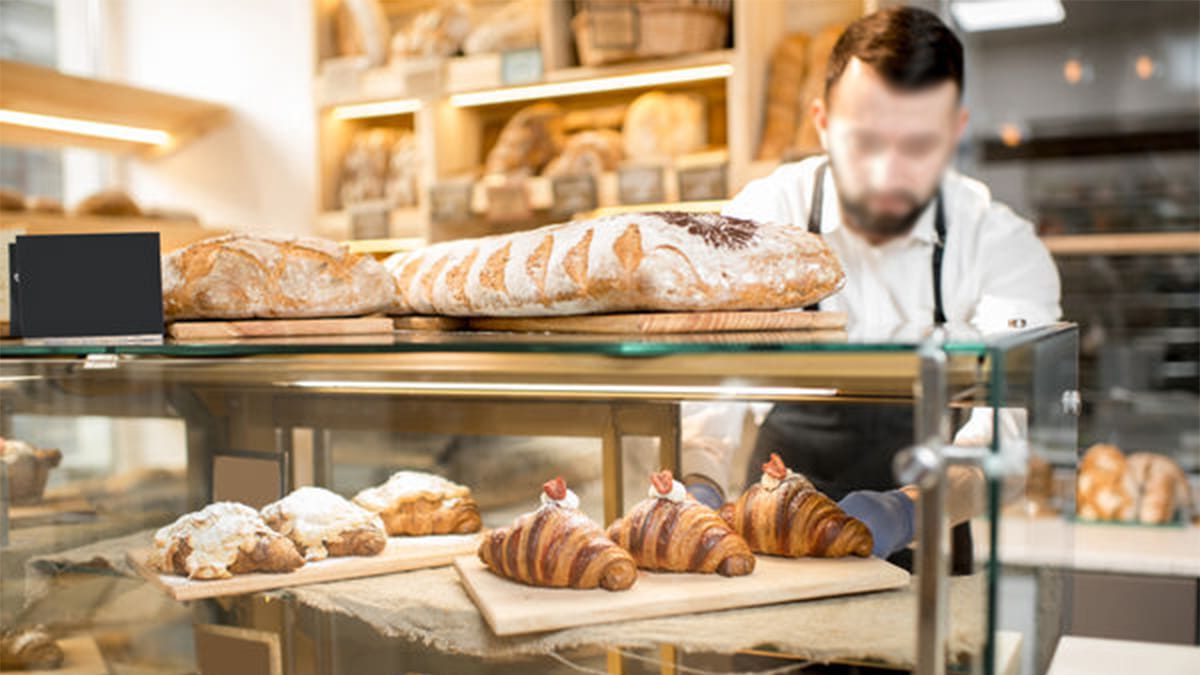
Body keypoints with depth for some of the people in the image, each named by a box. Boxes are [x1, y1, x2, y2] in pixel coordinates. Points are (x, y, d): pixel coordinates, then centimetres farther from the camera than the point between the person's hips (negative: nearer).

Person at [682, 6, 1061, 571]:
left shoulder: (1005, 248, -9)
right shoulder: (759, 220, -10)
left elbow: (1007, 429, -21)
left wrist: (905, 512, -39)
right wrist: (696, 487, -39)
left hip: (925, 555, 1)